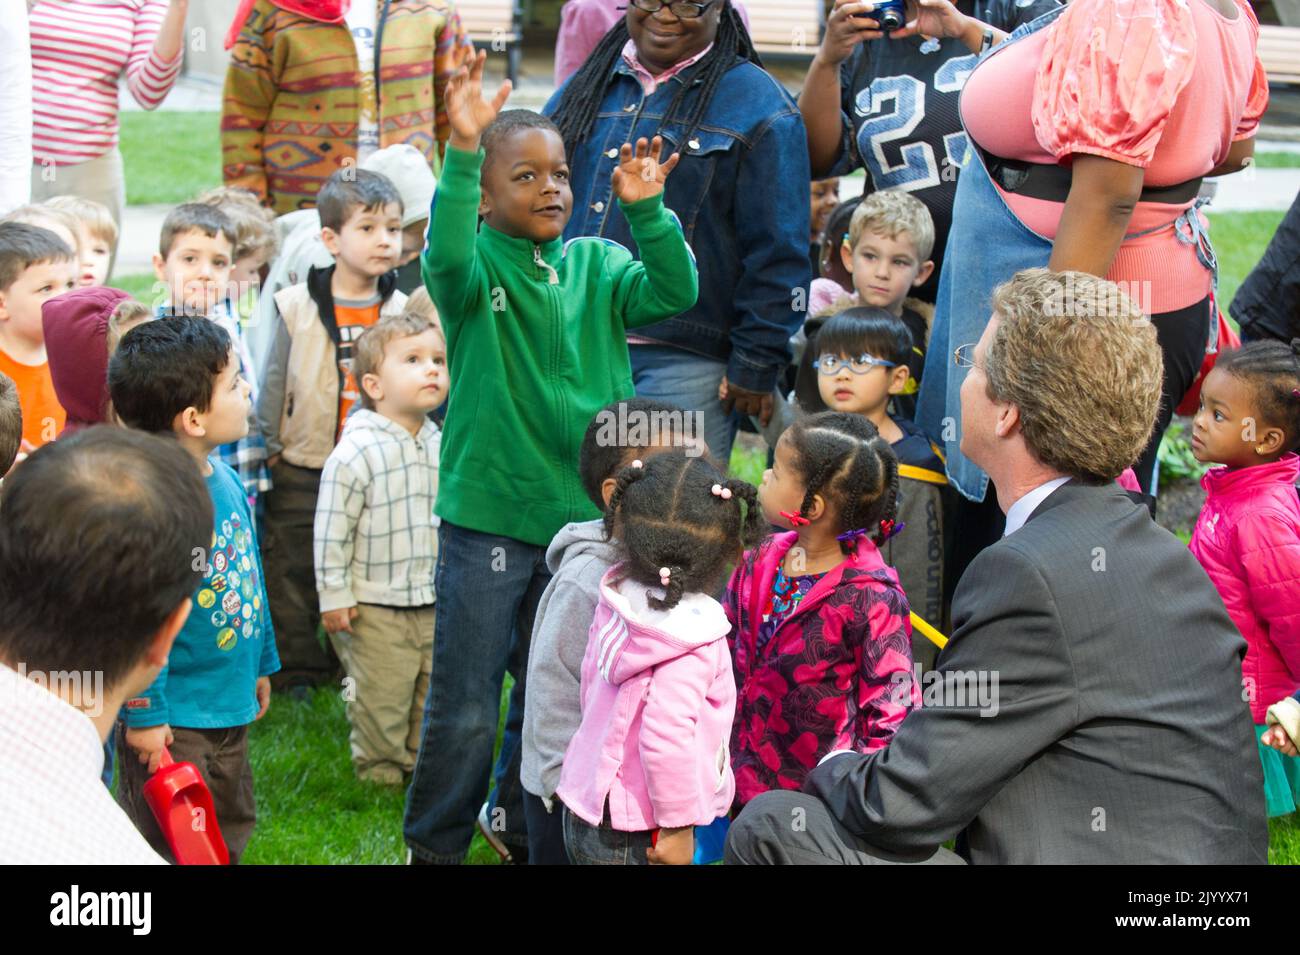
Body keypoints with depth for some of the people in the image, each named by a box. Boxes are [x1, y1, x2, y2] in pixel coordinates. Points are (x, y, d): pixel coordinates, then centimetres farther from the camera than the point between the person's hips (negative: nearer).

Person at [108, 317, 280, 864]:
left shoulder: (225, 479, 2)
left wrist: (261, 666, 23)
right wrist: (145, 716, -20)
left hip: (230, 708, 9)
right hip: (174, 721, -9)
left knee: (231, 831, 23)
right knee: (170, 845, 4)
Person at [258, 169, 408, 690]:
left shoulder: (402, 311, -2)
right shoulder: (298, 309, -7)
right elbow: (274, 382, 0)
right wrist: (268, 448, 1)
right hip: (302, 469, -1)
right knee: (292, 568, 8)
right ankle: (296, 670, 21)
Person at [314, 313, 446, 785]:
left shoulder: (440, 445, 4)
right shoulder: (356, 452, -17)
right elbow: (332, 530, -14)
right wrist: (334, 596, -13)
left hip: (434, 600, 6)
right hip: (376, 606, -6)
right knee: (382, 695, 3)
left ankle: (422, 761, 33)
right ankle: (379, 766, 23)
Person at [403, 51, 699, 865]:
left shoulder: (596, 265, 4)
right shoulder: (477, 266, -8)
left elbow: (675, 291, -10)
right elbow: (448, 256, -30)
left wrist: (647, 209, -24)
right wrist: (463, 150, -41)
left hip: (580, 513, 4)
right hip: (487, 516, -4)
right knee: (464, 708, 3)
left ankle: (521, 823, 39)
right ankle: (435, 843, 21)